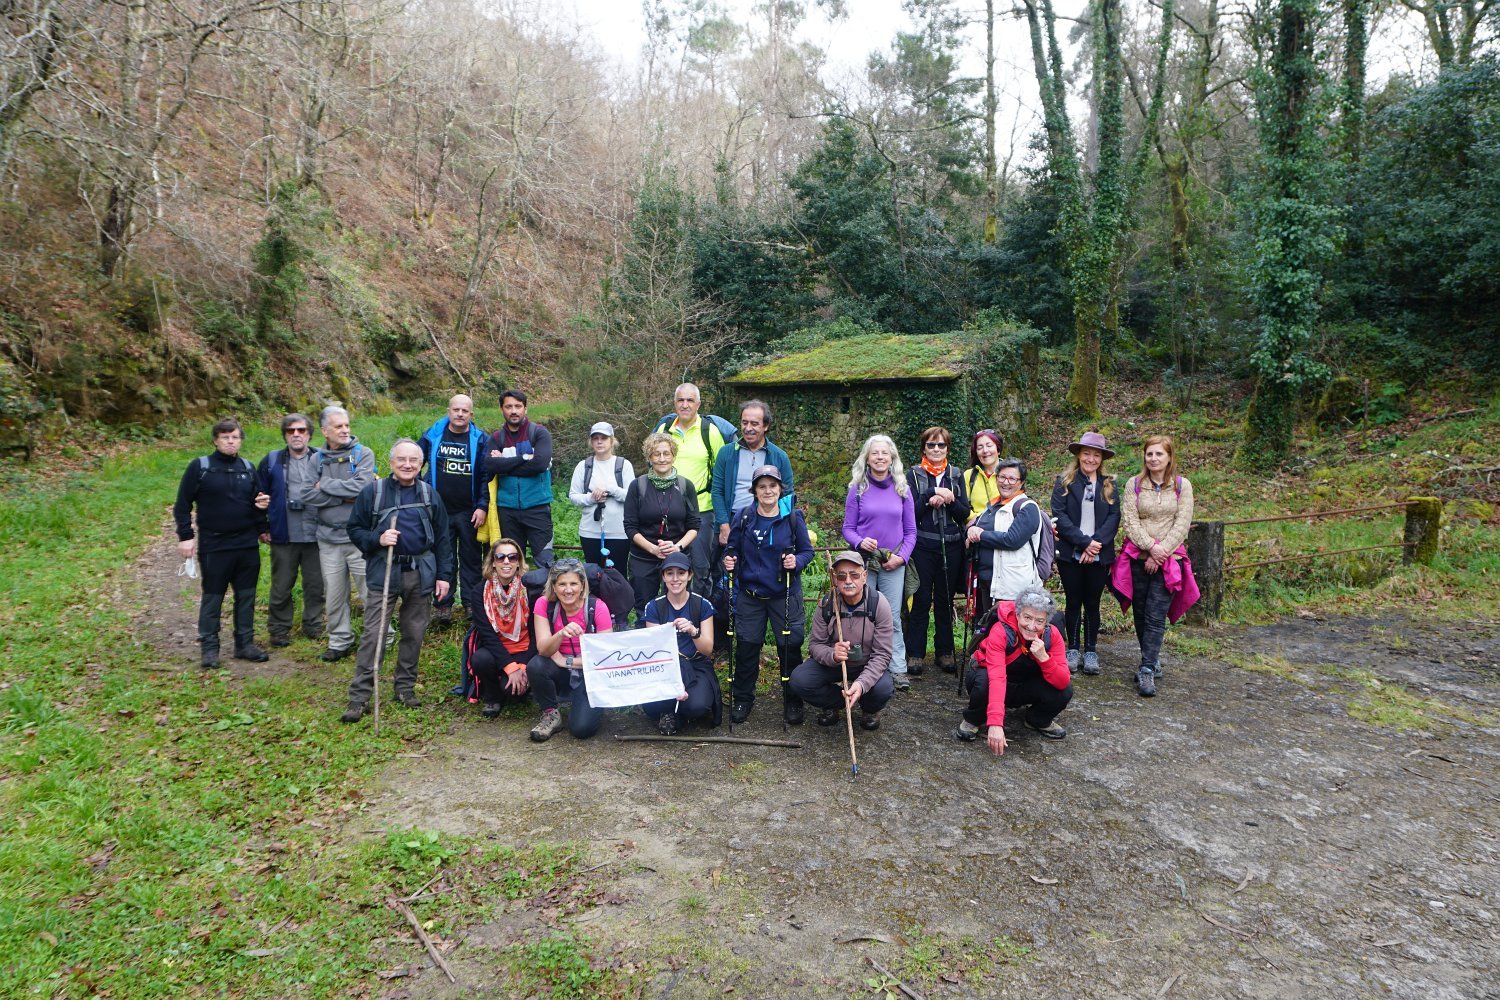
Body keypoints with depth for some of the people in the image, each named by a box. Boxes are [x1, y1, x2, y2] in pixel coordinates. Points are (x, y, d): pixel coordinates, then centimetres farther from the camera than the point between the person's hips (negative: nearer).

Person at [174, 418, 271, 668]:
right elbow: (183, 504, -3)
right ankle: (209, 647, 13)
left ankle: (245, 643, 19)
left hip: (248, 545, 4)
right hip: (214, 546, -4)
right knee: (212, 597, 4)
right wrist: (185, 536, -8)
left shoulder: (248, 468, 8)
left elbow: (257, 499, 19)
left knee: (246, 596, 9)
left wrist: (261, 505, -5)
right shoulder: (200, 467, -5)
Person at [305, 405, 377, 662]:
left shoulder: (363, 454, -3)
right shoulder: (316, 458, 5)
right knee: (334, 595, 12)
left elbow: (361, 487, -19)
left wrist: (326, 485, -9)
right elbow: (310, 496, -7)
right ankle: (339, 642, 26)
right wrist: (345, 497, -14)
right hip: (329, 537, 3)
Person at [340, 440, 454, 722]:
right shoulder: (372, 492, 0)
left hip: (421, 574, 3)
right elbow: (355, 530, 4)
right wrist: (377, 540, -16)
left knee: (414, 633, 9)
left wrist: (444, 575, 5)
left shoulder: (430, 495, 7)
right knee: (373, 634, -7)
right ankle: (359, 696, -1)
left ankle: (405, 686, 24)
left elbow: (442, 538, 10)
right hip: (383, 572, -3)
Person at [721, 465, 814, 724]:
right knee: (746, 646, 6)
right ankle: (742, 698, 23)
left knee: (790, 647, 2)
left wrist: (797, 561, -19)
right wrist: (728, 560, -13)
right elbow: (732, 548, 8)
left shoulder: (793, 518, -4)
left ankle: (792, 702, 19)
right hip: (750, 594, 1)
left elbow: (807, 550, 1)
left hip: (785, 595, -1)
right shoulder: (743, 518, -1)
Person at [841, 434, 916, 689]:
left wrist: (901, 556, -7)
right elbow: (848, 528, 3)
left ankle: (898, 670, 4)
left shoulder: (902, 489, 6)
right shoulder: (858, 489, 2)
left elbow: (910, 530, 8)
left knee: (892, 617, 1)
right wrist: (860, 542, -18)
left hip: (894, 564, 1)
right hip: (863, 561, -1)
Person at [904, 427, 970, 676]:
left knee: (945, 600, 8)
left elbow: (964, 512, 2)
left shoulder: (956, 475, 11)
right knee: (921, 600, -2)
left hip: (950, 546, 2)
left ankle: (944, 651, 17)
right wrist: (933, 493, -17)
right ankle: (915, 653, 5)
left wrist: (945, 499, -14)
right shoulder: (914, 474, 4)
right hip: (922, 545, -2)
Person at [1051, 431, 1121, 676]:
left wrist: (1096, 543, -15)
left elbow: (1114, 517, -1)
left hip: (1099, 555, 1)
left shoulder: (1108, 485, 8)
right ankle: (1072, 649, 17)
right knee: (1073, 601, 7)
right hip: (1070, 554, -1)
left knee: (1092, 603, 7)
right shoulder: (1064, 482, 2)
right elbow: (1059, 514, -8)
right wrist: (1084, 542, -15)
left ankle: (1091, 651, 16)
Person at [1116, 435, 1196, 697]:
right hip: (1138, 558, 2)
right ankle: (1153, 660, 27)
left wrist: (1161, 553, -11)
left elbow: (1182, 525, -3)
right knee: (1140, 614, 9)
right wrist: (1151, 546, -15)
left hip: (1169, 561, -2)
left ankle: (1147, 671, -6)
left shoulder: (1182, 486, 2)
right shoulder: (1134, 484, 4)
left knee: (1156, 617, -8)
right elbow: (1129, 521, -3)